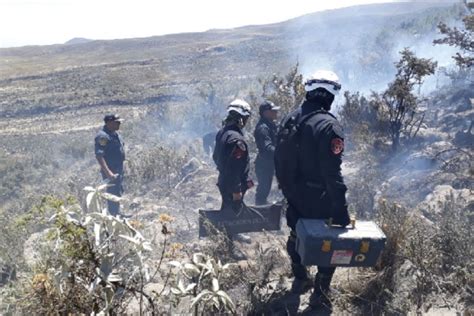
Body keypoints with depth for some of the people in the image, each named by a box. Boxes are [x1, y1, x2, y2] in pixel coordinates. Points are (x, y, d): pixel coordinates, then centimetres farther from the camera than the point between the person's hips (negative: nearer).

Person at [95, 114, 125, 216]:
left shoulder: (115, 134, 10)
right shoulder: (102, 136, -20)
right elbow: (99, 156, -26)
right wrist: (108, 172, -32)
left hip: (118, 170, 10)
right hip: (111, 172, -10)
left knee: (118, 192, 19)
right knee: (113, 194, -6)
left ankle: (117, 214, 33)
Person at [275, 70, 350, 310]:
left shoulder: (289, 119, -1)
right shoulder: (329, 126, -24)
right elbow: (332, 173, -27)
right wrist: (341, 210, -21)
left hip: (293, 195, 7)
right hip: (319, 200, -6)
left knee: (296, 236, 25)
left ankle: (300, 280, 42)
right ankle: (320, 293, 17)